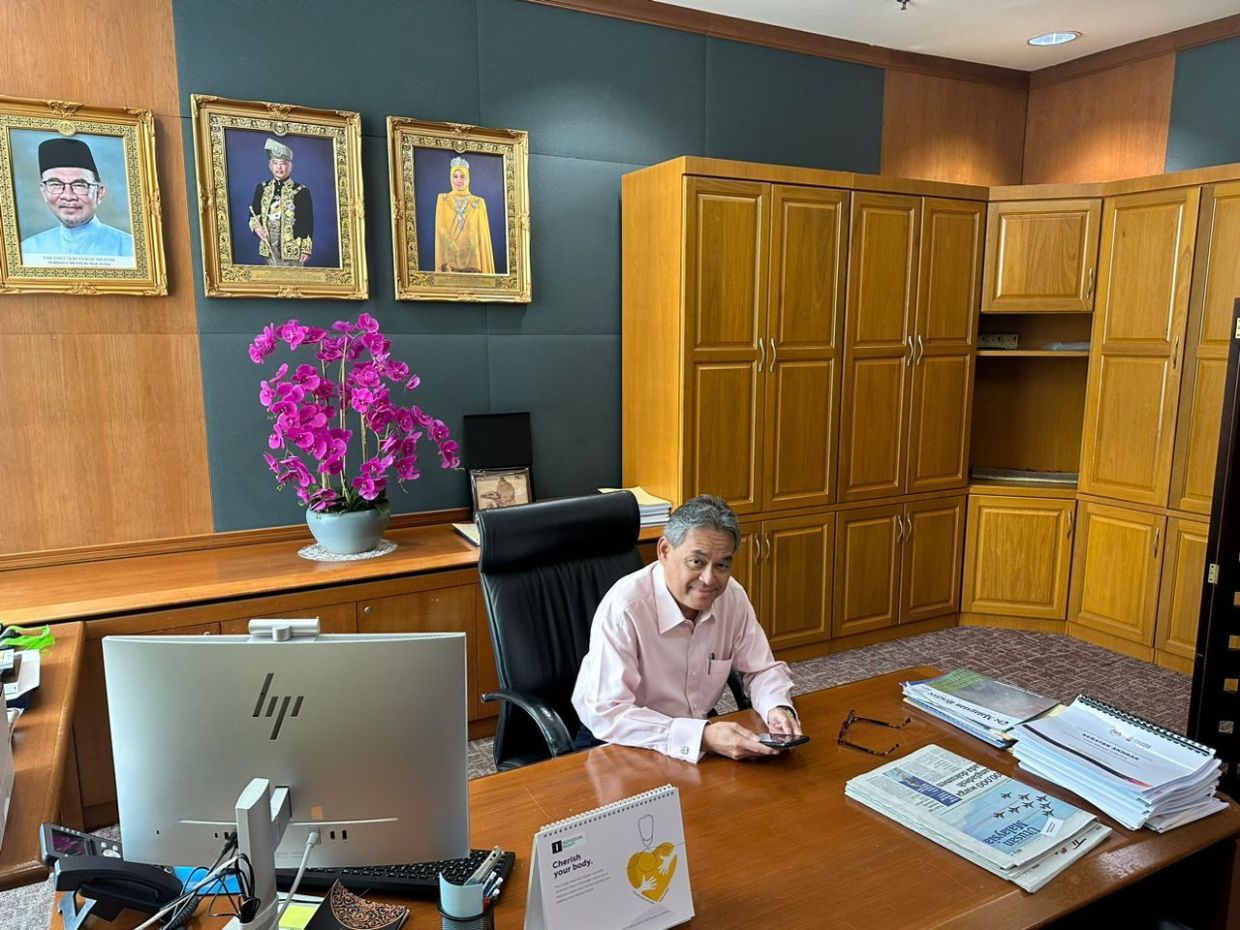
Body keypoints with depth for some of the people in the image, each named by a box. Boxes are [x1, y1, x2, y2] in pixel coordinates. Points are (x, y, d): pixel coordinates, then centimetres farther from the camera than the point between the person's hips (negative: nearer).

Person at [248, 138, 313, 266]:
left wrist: (306, 249, -9)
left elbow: (308, 223, -4)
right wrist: (256, 227, -5)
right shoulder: (262, 188, 10)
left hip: (292, 250, -4)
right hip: (270, 248, 4)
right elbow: (253, 213, 17)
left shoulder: (301, 191, -3)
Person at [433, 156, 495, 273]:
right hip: (450, 256, 0)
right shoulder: (443, 199, 8)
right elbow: (440, 227, 0)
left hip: (472, 258, 0)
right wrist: (455, 249, -14)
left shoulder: (478, 202, 7)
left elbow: (482, 234, 3)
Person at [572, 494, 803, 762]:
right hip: (616, 743, -5)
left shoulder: (733, 595, -9)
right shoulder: (624, 608, -27)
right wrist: (703, 737, -36)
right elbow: (607, 715, -29)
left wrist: (779, 708, -18)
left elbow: (762, 669, 4)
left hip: (702, 732, 5)